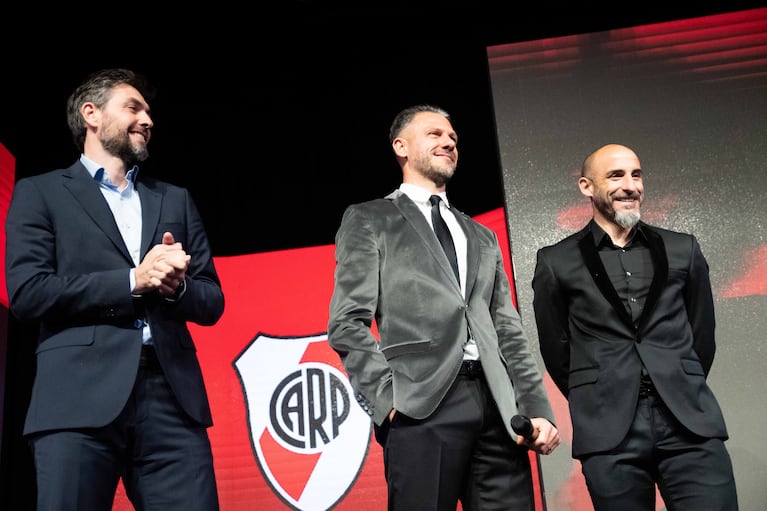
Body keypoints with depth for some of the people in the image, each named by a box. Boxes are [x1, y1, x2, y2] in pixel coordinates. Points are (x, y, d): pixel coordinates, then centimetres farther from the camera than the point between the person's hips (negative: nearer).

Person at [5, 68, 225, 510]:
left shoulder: (175, 200, 23)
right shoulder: (40, 192, 12)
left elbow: (212, 301, 18)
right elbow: (27, 292, -2)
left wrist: (176, 285, -4)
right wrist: (132, 281, -7)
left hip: (171, 395, 3)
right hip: (80, 397, -3)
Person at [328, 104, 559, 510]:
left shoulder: (481, 236, 26)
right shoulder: (368, 220, 10)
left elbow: (508, 331, 20)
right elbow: (348, 322, 0)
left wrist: (537, 409, 8)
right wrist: (387, 399, -12)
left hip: (498, 407, 5)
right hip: (423, 406, -4)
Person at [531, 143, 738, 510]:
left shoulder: (683, 250, 11)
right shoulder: (556, 262, 5)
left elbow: (703, 334, 17)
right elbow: (555, 347, 10)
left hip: (691, 421, 2)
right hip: (608, 429, -1)